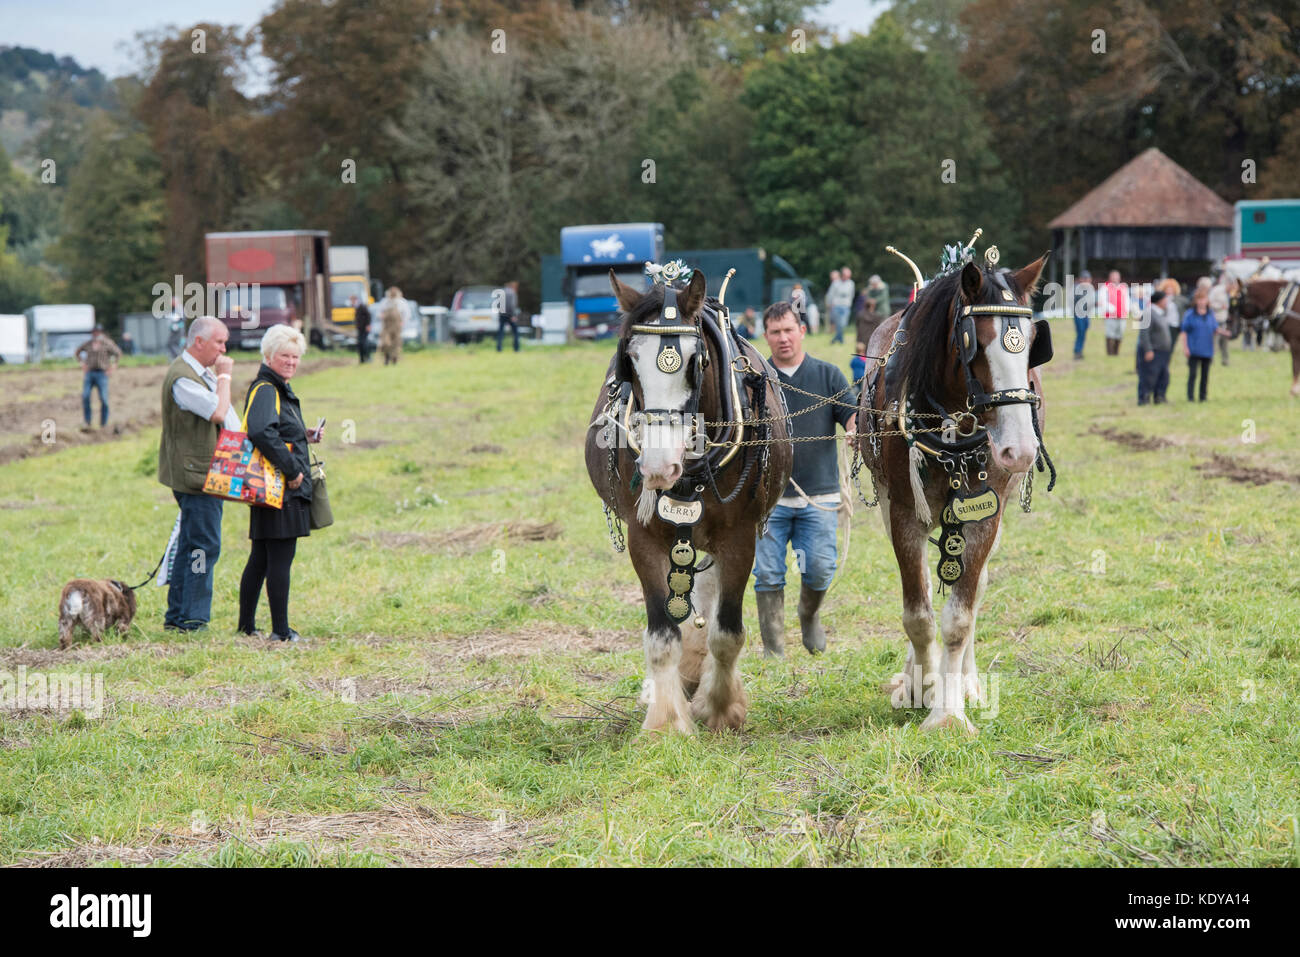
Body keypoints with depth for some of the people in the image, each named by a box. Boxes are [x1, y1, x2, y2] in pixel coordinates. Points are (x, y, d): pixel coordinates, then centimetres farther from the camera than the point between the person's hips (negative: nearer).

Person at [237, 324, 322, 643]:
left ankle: (246, 626, 20)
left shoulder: (278, 389, 19)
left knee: (261, 558, 14)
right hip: (280, 489, -11)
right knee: (281, 557, -7)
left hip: (282, 488, 11)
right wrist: (291, 470, -26)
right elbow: (262, 433, -30)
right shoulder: (265, 390, -14)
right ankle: (281, 631, -5)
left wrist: (303, 436, 13)